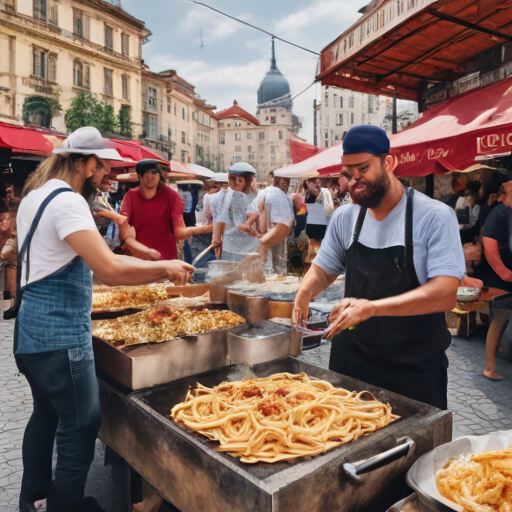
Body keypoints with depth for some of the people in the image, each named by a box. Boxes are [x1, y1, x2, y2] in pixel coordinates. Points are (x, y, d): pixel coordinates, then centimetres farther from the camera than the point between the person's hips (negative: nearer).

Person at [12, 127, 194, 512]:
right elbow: (110, 270, -30)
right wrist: (165, 268, -18)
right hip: (60, 336, -11)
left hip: (31, 331, 11)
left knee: (46, 413, 23)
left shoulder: (35, 195, 13)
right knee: (81, 424, 4)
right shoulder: (67, 201, -19)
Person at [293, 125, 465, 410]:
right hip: (351, 359, 4)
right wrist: (305, 292, -10)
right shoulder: (344, 218, 1)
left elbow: (445, 294, -22)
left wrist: (372, 308, -32)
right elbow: (323, 270, 13)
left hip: (416, 368, -3)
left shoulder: (435, 217, -14)